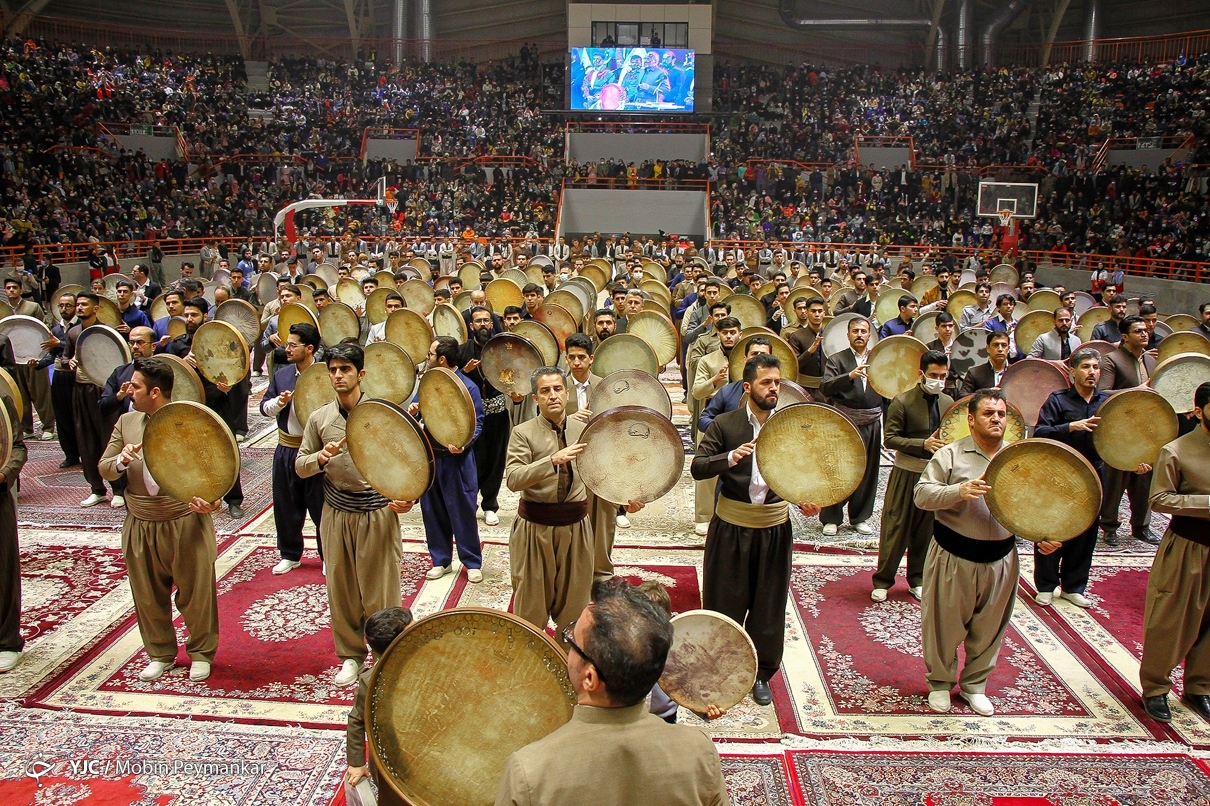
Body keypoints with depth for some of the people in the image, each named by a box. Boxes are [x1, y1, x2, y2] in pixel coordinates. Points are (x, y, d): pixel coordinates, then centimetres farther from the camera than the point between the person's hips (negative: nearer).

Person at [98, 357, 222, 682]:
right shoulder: (126, 422, 5)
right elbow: (104, 469, 8)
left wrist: (212, 499, -26)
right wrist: (121, 461, -16)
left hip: (187, 523, -4)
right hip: (140, 525, 4)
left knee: (195, 593, 6)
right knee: (148, 596, 14)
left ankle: (201, 653, 26)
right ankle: (160, 654, 33)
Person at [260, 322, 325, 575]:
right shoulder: (281, 375, 8)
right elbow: (265, 407, 7)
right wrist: (279, 401, -13)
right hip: (286, 448, 5)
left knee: (320, 506, 5)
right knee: (286, 506, 14)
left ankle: (328, 556, 19)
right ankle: (290, 555, 31)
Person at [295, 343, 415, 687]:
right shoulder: (319, 418, 4)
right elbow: (300, 466, 8)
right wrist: (320, 458, -15)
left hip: (378, 513, -3)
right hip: (336, 514, 3)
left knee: (380, 590, 3)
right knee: (341, 588, 12)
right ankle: (351, 655, 30)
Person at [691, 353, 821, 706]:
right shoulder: (725, 424, -5)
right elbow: (697, 468, -11)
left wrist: (806, 502, -15)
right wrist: (731, 457, -28)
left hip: (774, 527, 2)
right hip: (731, 526, -2)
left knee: (769, 605, 12)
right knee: (724, 601, 8)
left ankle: (761, 674, 31)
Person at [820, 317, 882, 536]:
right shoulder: (836, 360, 1)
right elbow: (826, 387, -15)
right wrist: (850, 375, -28)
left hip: (871, 425, 3)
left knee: (867, 472, 9)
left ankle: (860, 518, 23)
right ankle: (831, 519, 12)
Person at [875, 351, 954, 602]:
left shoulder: (948, 402, 7)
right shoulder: (902, 402, -10)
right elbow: (890, 439, -14)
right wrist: (924, 445, -24)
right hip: (906, 474, -5)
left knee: (925, 530, 13)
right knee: (896, 528, 2)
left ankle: (917, 580, 27)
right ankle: (882, 581, 15)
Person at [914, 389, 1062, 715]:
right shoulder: (951, 454, -7)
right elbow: (921, 494, -14)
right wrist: (960, 490, -29)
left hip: (999, 560, 4)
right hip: (953, 558, -3)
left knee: (988, 628, 14)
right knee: (944, 625, 7)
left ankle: (974, 685, 33)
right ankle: (940, 682, 28)